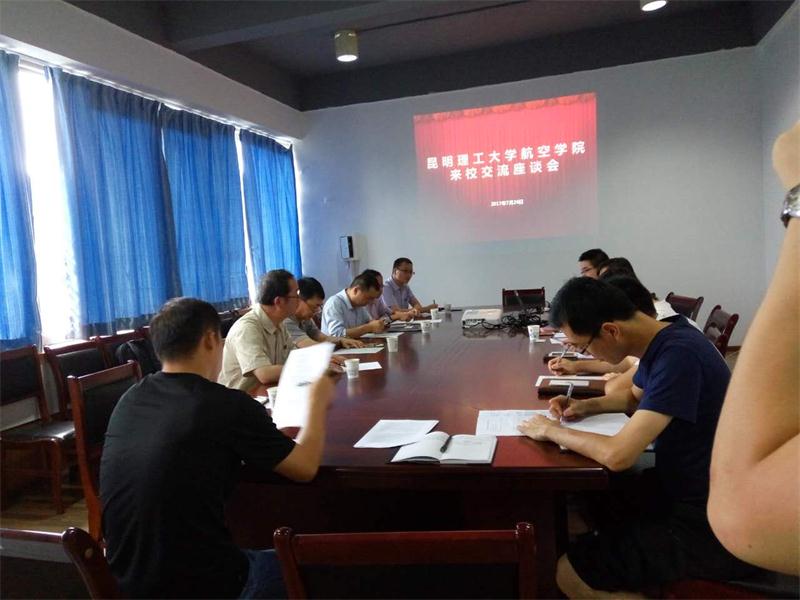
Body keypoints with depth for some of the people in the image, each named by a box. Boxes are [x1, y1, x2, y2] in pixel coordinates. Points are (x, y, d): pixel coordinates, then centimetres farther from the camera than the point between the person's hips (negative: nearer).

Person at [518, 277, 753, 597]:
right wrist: (585, 406, 3)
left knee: (570, 573, -10)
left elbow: (618, 455, -33)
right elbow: (634, 397, 21)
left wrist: (551, 431, -17)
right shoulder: (660, 341, 1)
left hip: (711, 524, -9)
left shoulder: (678, 355, -28)